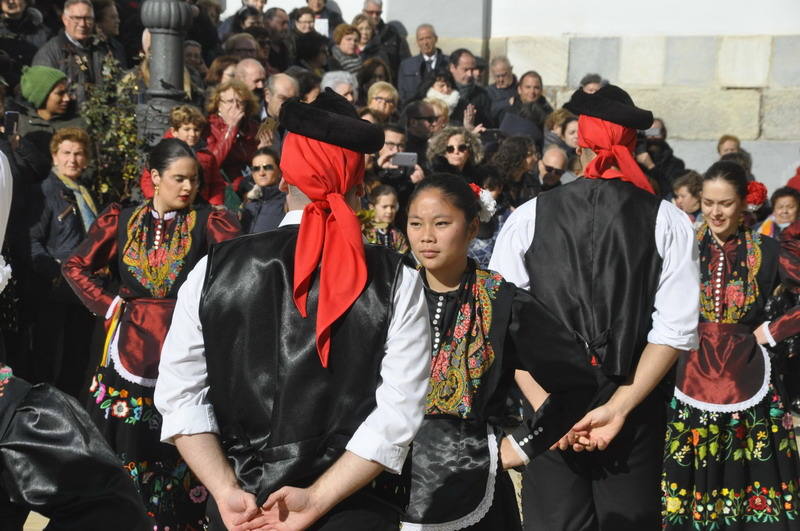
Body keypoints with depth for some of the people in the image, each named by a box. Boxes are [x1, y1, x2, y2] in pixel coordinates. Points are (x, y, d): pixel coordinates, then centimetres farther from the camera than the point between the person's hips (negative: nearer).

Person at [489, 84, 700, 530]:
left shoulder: (528, 218, -2)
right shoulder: (668, 222, -2)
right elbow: (675, 331, -9)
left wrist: (547, 408, -9)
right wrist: (619, 407, -11)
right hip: (634, 409, 0)